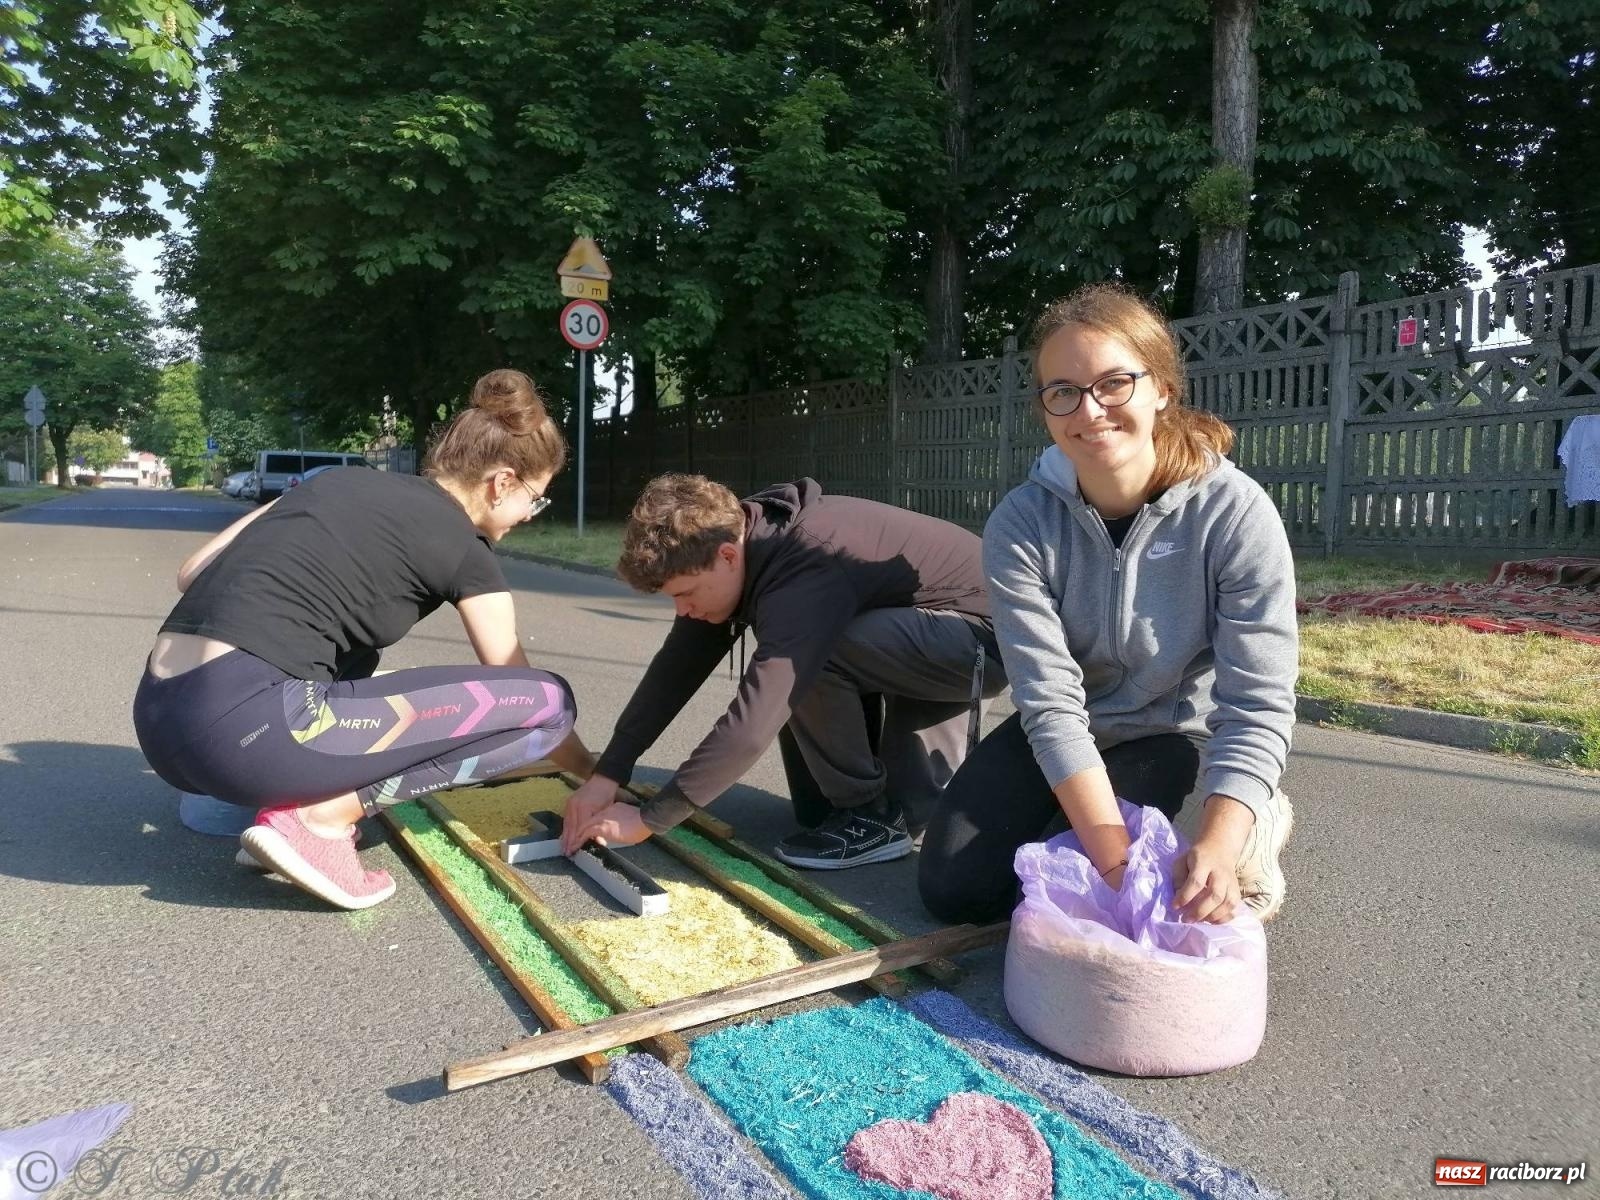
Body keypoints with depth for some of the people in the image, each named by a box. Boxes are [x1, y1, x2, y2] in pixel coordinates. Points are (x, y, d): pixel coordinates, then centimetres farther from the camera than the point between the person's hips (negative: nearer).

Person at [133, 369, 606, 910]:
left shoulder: (339, 480, 19)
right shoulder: (464, 549, 2)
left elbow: (191, 574, 18)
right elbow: (531, 700, 10)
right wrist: (594, 770, 27)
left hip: (159, 718, 8)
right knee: (549, 701, -5)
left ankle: (289, 792, 15)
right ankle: (323, 817, -5)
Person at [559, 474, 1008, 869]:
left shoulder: (805, 573, -33)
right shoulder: (745, 540, -6)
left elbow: (751, 727, -37)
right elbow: (679, 665, -1)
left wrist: (648, 820, -26)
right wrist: (607, 774, -5)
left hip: (985, 636, -9)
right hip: (929, 635, 9)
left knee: (810, 658, -26)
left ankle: (869, 817, -7)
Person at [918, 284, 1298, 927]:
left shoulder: (1236, 513, -25)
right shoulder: (1019, 525, -22)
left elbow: (1257, 704, -26)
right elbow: (1051, 702, -26)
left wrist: (1217, 846, -41)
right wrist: (1116, 857, -34)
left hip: (1178, 732, -2)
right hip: (1063, 734, 3)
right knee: (953, 888, -4)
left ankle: (1249, 828, 6)